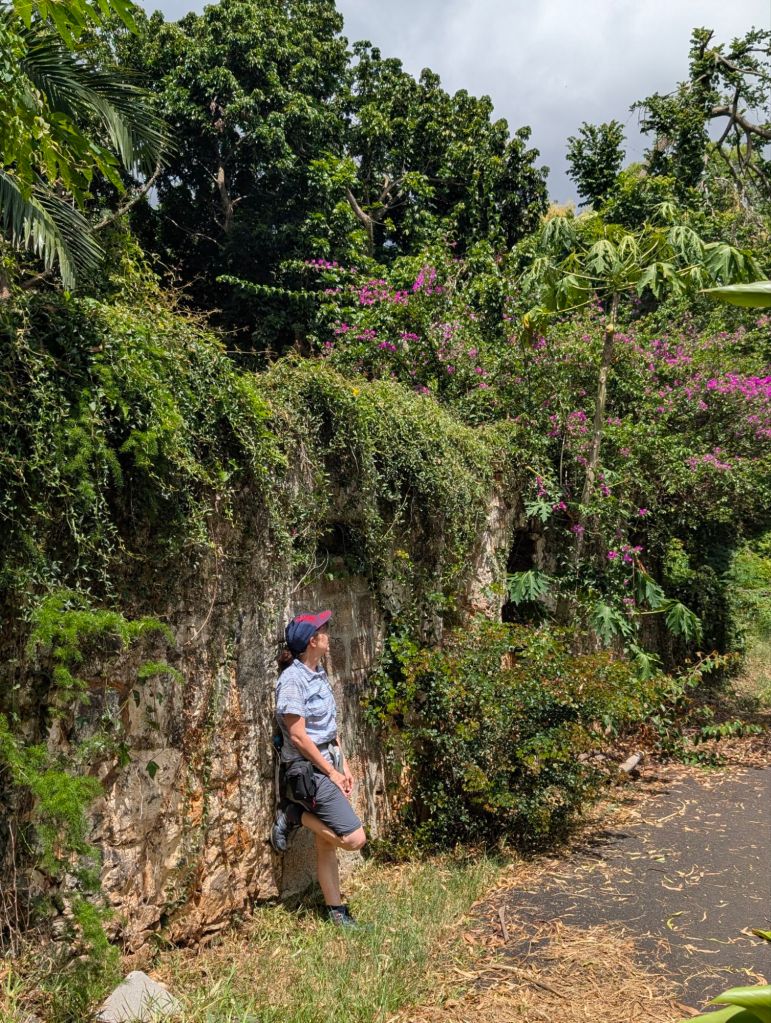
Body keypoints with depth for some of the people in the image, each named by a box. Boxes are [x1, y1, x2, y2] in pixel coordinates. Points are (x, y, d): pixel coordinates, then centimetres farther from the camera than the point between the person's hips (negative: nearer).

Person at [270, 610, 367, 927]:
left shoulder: (318, 674, 10)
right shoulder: (293, 679, -17)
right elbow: (298, 736, -19)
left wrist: (344, 766, 11)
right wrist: (331, 772, -14)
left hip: (328, 766, 9)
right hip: (308, 771, -9)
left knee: (326, 844, 14)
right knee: (354, 838, -12)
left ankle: (337, 911, 22)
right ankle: (294, 816, 1)